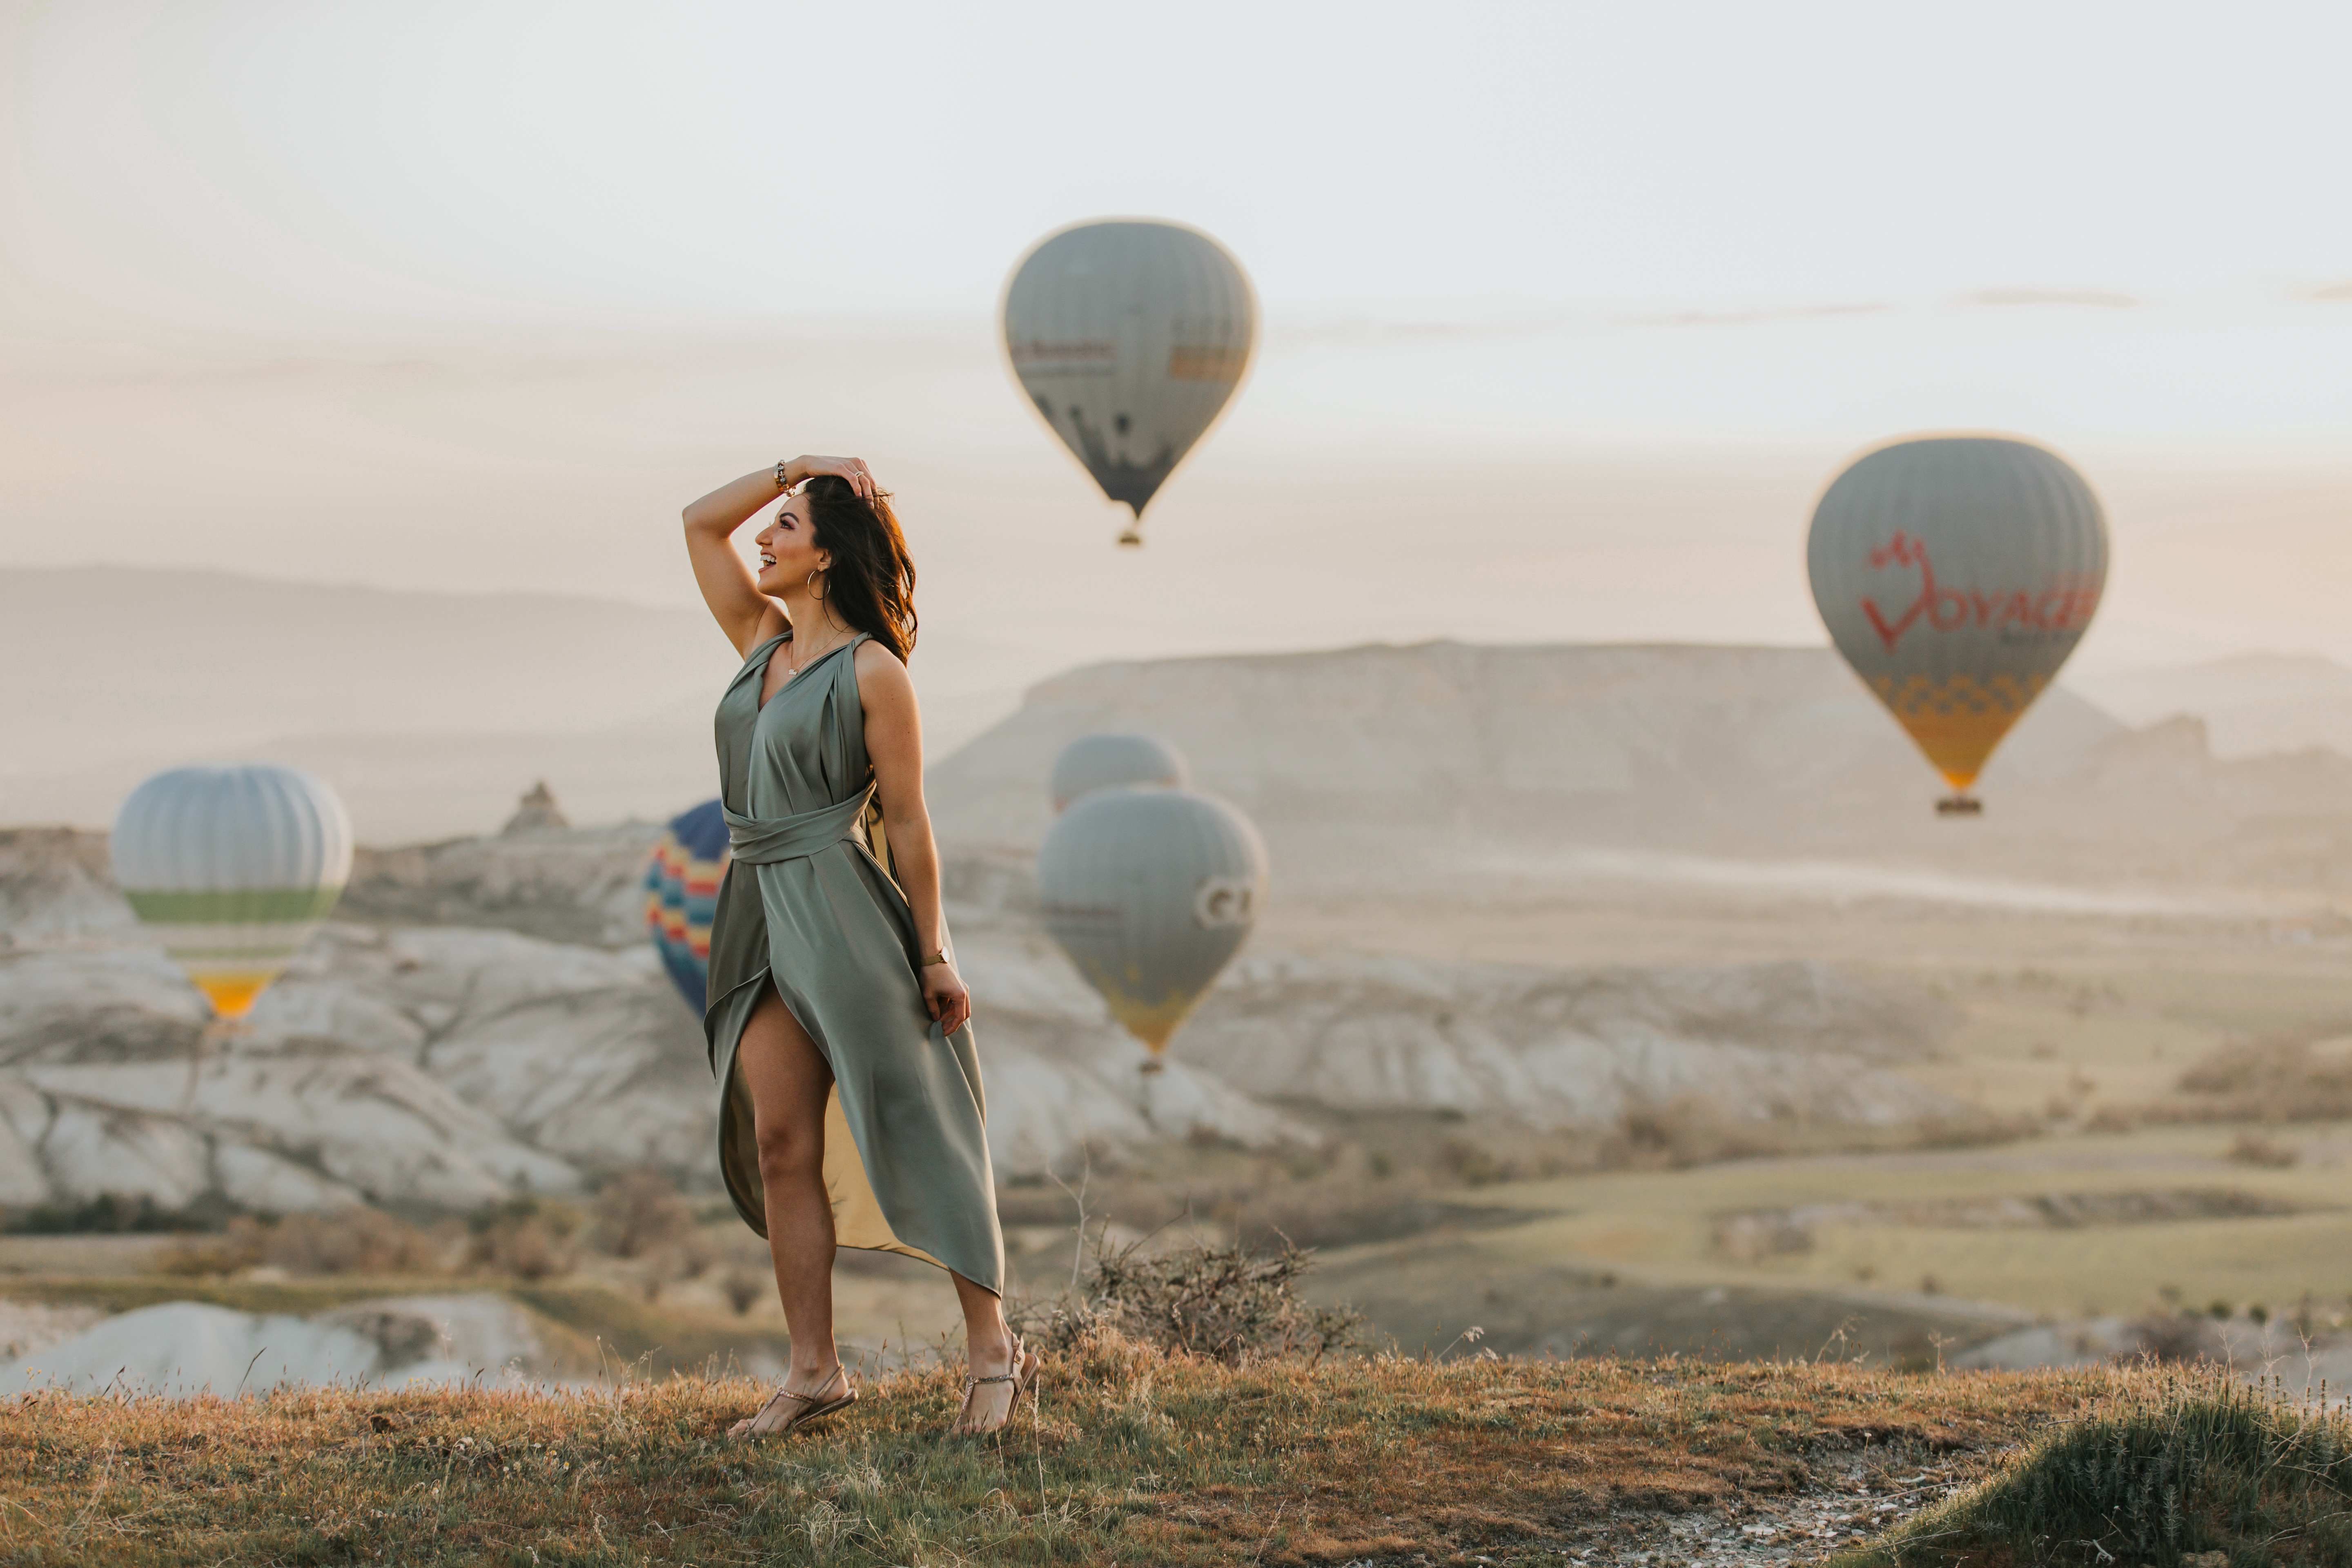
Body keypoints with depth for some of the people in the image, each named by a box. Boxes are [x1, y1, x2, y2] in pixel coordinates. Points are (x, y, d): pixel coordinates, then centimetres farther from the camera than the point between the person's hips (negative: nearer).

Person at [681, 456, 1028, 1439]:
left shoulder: (871, 672, -7)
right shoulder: (762, 639, 13)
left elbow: (907, 820, -8)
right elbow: (701, 521, 19)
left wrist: (933, 952, -9)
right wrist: (794, 468, 10)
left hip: (843, 911, -7)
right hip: (760, 914, 7)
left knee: (913, 1133, -4)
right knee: (780, 1147, 3)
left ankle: (994, 1350, 3)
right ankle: (813, 1372, 7)